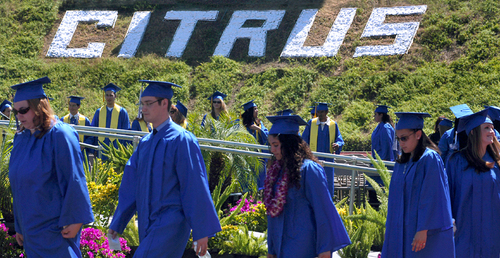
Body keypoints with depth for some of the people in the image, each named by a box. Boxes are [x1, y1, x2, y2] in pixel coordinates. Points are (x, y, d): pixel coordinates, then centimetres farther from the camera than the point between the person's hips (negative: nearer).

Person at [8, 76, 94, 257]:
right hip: (30, 228, 7)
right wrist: (19, 227, 17)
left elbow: (74, 180, -15)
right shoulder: (21, 139, 10)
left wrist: (74, 220, -15)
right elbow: (18, 185, 16)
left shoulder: (60, 135, -13)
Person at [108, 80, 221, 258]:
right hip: (148, 223, 8)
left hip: (171, 223, -8)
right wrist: (117, 223, 18)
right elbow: (131, 186, 17)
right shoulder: (145, 143, 12)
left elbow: (195, 188, -14)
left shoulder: (181, 140, -11)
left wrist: (202, 232, -16)